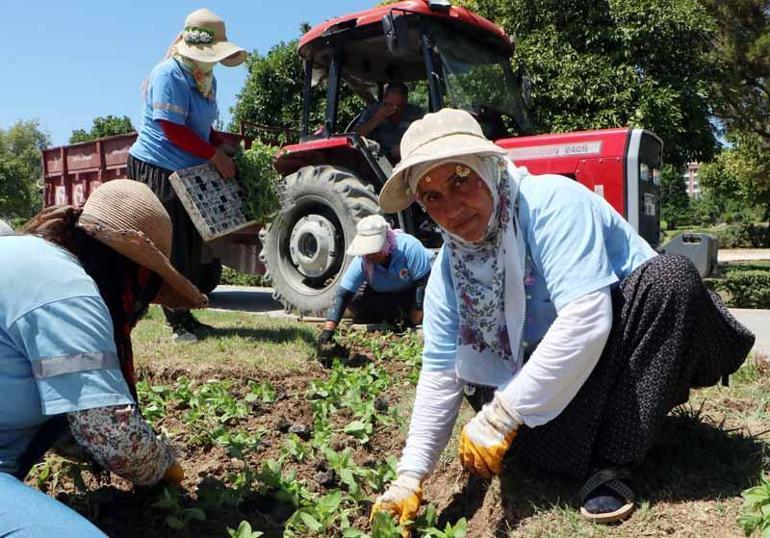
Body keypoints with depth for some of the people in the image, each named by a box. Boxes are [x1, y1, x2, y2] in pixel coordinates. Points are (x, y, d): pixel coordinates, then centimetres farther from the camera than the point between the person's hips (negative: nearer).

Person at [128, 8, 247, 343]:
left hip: (190, 173, 9)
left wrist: (222, 146, 2)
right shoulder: (169, 74, -15)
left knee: (192, 248, 11)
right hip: (158, 170, -9)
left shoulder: (207, 78, 11)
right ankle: (177, 322, 4)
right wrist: (215, 155, -19)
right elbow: (174, 129, -21)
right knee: (172, 250, -5)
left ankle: (184, 315, 22)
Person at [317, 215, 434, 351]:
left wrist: (413, 322, -27)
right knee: (356, 301, -20)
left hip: (412, 292, -3)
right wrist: (328, 331, -37)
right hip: (384, 296, 3)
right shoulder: (361, 262, -25)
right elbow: (342, 295, -26)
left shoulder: (408, 246, -35)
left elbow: (424, 283, -30)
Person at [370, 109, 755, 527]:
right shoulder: (449, 270, -6)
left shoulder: (550, 203, -25)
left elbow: (585, 320, -37)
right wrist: (410, 476, -14)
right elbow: (439, 372, -6)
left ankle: (613, 461, -25)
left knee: (671, 275, -32)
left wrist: (502, 417, -35)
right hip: (555, 381, 4)